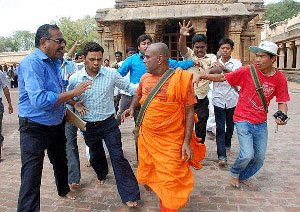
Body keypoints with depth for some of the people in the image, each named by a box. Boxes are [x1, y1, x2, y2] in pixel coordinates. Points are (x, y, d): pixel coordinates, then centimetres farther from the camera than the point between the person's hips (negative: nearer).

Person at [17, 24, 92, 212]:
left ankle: (64, 189, 52)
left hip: (57, 125, 9)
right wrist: (73, 93, -29)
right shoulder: (32, 63, -23)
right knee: (31, 177, -4)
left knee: (60, 161, 27)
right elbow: (40, 100, -35)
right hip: (34, 128, -9)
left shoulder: (55, 63, 7)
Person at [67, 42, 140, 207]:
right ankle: (102, 173, 56)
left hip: (109, 123, -2)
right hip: (88, 126, 3)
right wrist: (75, 104, -13)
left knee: (118, 157, -6)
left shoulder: (111, 74, -10)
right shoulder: (75, 78, -7)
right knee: (95, 155, 22)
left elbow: (128, 87, 1)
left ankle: (130, 195, 4)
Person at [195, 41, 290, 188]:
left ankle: (243, 176, 39)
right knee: (247, 154, -15)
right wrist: (204, 76, -22)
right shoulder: (248, 71, -11)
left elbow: (282, 102, 3)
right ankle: (234, 173, 19)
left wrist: (282, 116, -16)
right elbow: (223, 77, -9)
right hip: (243, 120, -4)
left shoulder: (279, 78, -2)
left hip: (261, 123, 4)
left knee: (259, 159, 10)